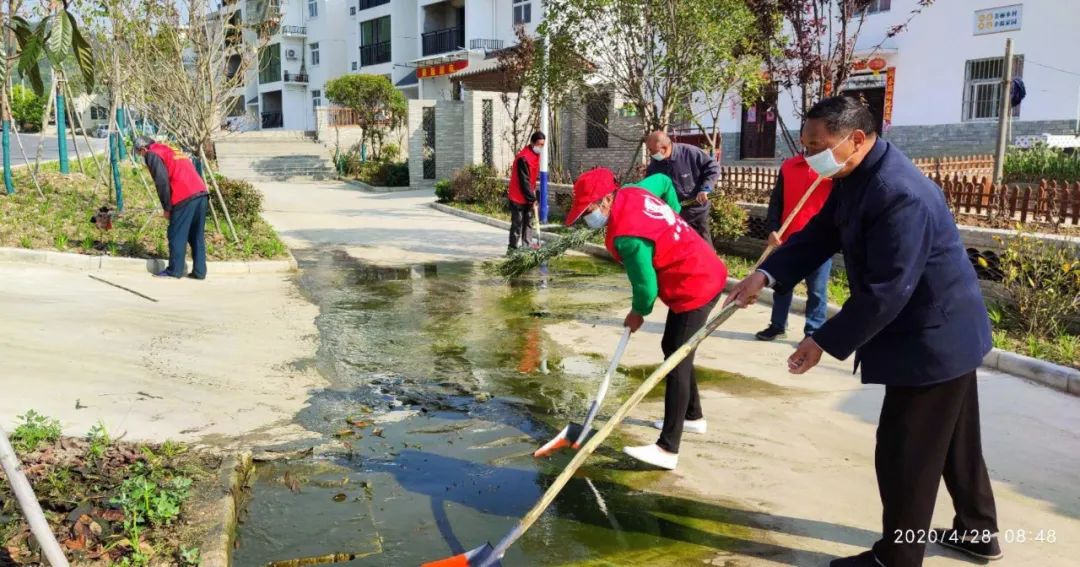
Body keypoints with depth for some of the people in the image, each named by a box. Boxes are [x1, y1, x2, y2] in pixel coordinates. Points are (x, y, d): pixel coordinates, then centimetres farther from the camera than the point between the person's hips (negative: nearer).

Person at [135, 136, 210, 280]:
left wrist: (166, 208, 0)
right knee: (197, 236, 10)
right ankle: (199, 271, 11)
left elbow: (162, 182, -7)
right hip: (202, 194, 8)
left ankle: (174, 271, 6)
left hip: (185, 198, -8)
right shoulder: (173, 151, 30)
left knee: (177, 235, 2)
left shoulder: (152, 155, 6)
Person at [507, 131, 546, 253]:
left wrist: (533, 196, 12)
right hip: (518, 197, -9)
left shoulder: (536, 155, 6)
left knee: (528, 222, 11)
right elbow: (524, 181, -22)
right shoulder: (523, 158, -23)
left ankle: (527, 246, 17)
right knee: (517, 223, -4)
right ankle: (513, 248, 3)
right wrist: (532, 198, -20)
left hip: (528, 196, 9)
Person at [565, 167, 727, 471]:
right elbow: (664, 180, 21)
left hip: (694, 288, -11)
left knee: (677, 362, -12)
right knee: (672, 349, 22)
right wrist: (674, 217, 24)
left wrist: (638, 313, 1)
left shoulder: (625, 235, -26)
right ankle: (692, 416, 38)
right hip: (706, 273, 11)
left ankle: (668, 449, -12)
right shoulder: (632, 192, 1)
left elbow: (645, 284, -18)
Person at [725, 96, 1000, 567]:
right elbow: (819, 234, 4)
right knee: (952, 440, 24)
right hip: (945, 332, 10)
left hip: (932, 338, -10)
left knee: (903, 453, 2)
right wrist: (766, 274, -12)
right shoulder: (856, 178, 1)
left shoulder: (900, 194, -31)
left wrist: (824, 342, -23)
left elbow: (885, 291, -30)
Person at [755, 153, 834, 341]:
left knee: (817, 290, 3)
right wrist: (772, 229, -3)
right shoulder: (788, 166, 7)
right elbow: (776, 200, 7)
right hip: (788, 238, 3)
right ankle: (777, 326, 26)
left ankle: (814, 333, 12)